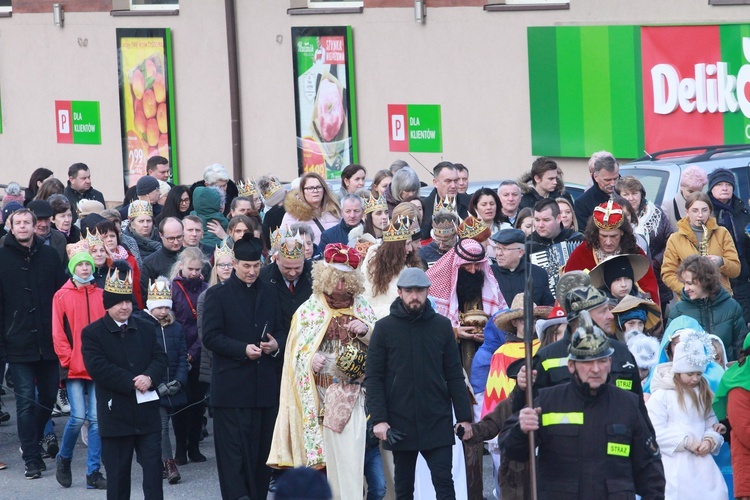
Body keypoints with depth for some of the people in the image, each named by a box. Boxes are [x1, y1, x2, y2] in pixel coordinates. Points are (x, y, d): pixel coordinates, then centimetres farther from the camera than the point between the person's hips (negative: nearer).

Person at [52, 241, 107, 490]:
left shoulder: (101, 295, 7)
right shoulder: (62, 296, 1)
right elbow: (58, 333, -1)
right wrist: (67, 360, -6)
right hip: (74, 367, -2)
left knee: (96, 419, -1)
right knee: (78, 417, -10)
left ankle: (93, 472, 4)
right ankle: (64, 459, 15)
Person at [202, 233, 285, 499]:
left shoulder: (268, 294, 15)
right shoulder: (218, 295, -2)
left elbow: (279, 330, 22)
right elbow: (210, 337, -7)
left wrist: (275, 344, -1)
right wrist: (243, 350, -18)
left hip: (265, 385, 5)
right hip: (232, 385, -5)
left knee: (261, 451, 8)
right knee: (234, 452, -6)